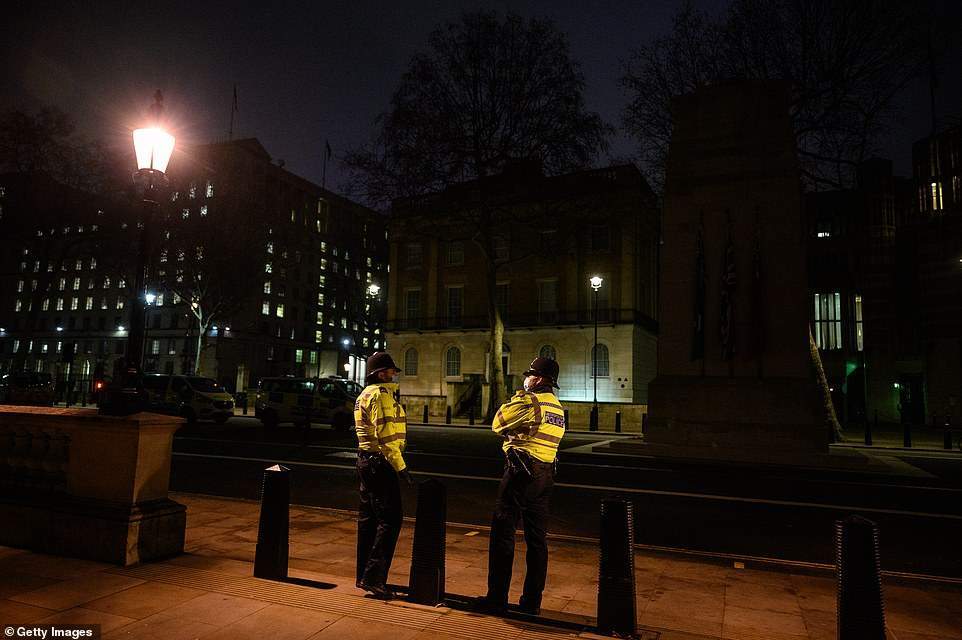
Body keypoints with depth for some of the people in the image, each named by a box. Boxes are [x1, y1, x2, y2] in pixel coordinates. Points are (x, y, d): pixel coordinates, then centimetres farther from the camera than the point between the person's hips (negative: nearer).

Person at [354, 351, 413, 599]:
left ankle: (364, 576, 23)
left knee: (368, 518, 15)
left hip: (366, 460, 11)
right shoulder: (381, 394, -14)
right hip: (380, 463, -11)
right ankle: (373, 577, -7)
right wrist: (400, 467, -21)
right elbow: (385, 435, -22)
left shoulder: (366, 395, 18)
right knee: (390, 519, -8)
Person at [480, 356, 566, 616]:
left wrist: (515, 398, 4)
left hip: (521, 473, -8)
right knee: (537, 539, 12)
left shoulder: (529, 401, -13)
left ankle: (497, 599, 6)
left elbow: (498, 424, -6)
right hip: (545, 475, 8)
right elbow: (535, 431, 11)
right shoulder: (557, 407, 13)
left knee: (502, 535, 1)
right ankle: (532, 602, 19)